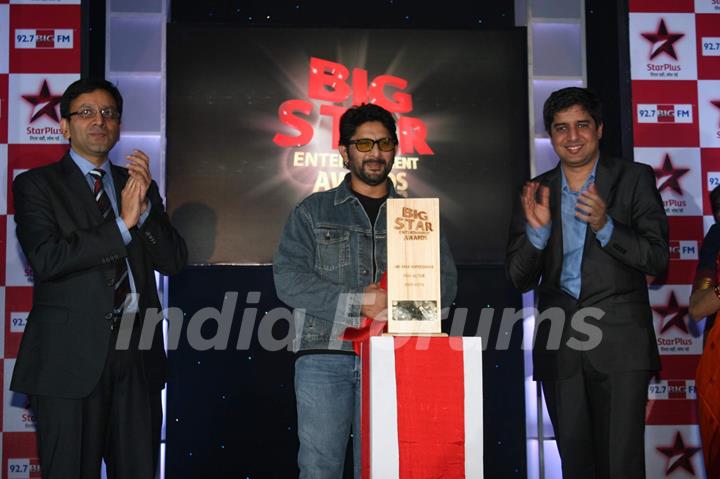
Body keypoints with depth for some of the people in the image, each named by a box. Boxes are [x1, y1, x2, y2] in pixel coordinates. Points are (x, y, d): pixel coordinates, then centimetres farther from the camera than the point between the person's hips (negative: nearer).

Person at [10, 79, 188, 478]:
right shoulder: (36, 184, 2)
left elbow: (173, 261, 6)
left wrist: (144, 206, -9)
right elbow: (46, 259, -13)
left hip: (138, 355, 4)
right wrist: (122, 223, -13)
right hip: (71, 355, -4)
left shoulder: (139, 185, 14)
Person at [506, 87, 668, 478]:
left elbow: (657, 258, -5)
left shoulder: (634, 178, 3)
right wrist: (537, 229, -11)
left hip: (619, 343, -3)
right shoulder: (536, 193, 10)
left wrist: (605, 226, -21)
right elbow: (519, 279, 7)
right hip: (559, 347, 3)